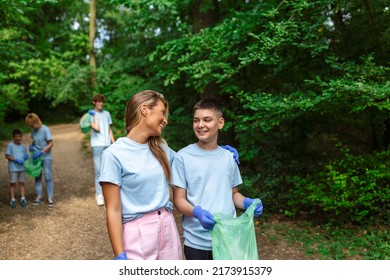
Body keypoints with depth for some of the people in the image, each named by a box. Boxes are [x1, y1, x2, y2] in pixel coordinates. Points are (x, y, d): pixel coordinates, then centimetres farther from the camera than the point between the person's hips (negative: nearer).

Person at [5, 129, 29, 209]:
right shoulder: (10, 145, -6)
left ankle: (23, 199, 15)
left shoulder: (23, 146, 9)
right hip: (13, 168, -4)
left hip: (22, 167, 4)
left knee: (21, 183, 9)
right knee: (13, 183, 1)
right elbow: (7, 156, -8)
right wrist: (16, 160, -19)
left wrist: (26, 157, -7)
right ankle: (12, 200, 8)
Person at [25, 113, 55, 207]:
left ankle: (50, 197, 2)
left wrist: (41, 152, -23)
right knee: (37, 176, 9)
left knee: (48, 177, -4)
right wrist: (31, 146, -5)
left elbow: (50, 144, -16)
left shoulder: (45, 129, -17)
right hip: (36, 157, 6)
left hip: (46, 157, -5)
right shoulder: (33, 130, 1)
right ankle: (39, 196, 17)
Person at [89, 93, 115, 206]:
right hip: (97, 145, -4)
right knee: (98, 170, -6)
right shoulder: (91, 114, 1)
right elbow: (97, 128, -13)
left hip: (107, 145, 5)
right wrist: (95, 115, -5)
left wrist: (114, 143, 12)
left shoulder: (107, 114, 15)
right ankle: (99, 195, -3)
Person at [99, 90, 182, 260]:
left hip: (168, 228, 6)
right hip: (138, 234, -5)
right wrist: (120, 256, -16)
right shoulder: (114, 155, -10)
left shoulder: (161, 148, 7)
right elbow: (113, 211, -11)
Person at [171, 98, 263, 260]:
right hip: (197, 240, -3)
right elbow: (179, 199, -7)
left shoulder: (229, 156, 5)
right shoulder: (183, 157, -8)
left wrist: (247, 203, -7)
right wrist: (197, 212, -26)